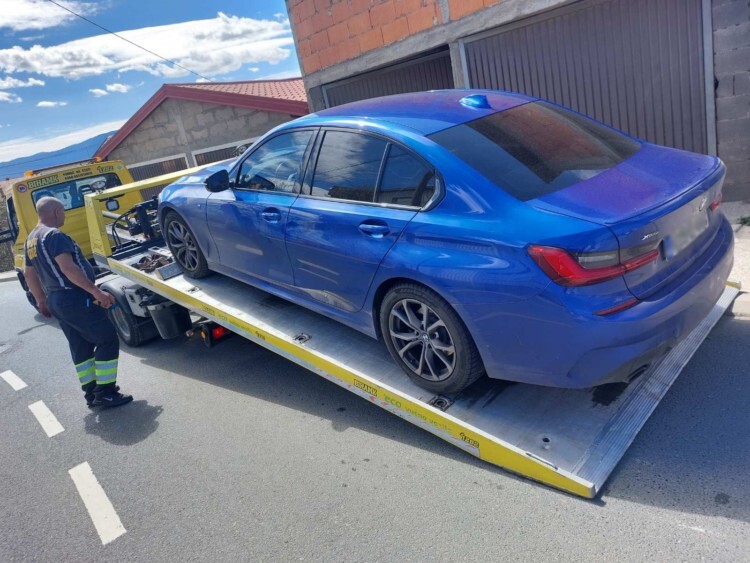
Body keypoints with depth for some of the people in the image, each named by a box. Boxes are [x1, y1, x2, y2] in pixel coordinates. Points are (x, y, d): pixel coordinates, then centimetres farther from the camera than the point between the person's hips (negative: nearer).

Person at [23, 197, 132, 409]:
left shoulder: (31, 239, 16)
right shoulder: (54, 235, -15)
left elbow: (29, 274, 23)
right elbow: (68, 268, -27)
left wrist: (41, 300, 31)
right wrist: (96, 291, -29)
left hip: (56, 300, 10)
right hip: (75, 298, -10)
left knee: (80, 347, 15)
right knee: (108, 340, -4)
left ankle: (91, 392, 18)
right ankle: (105, 393, -3)